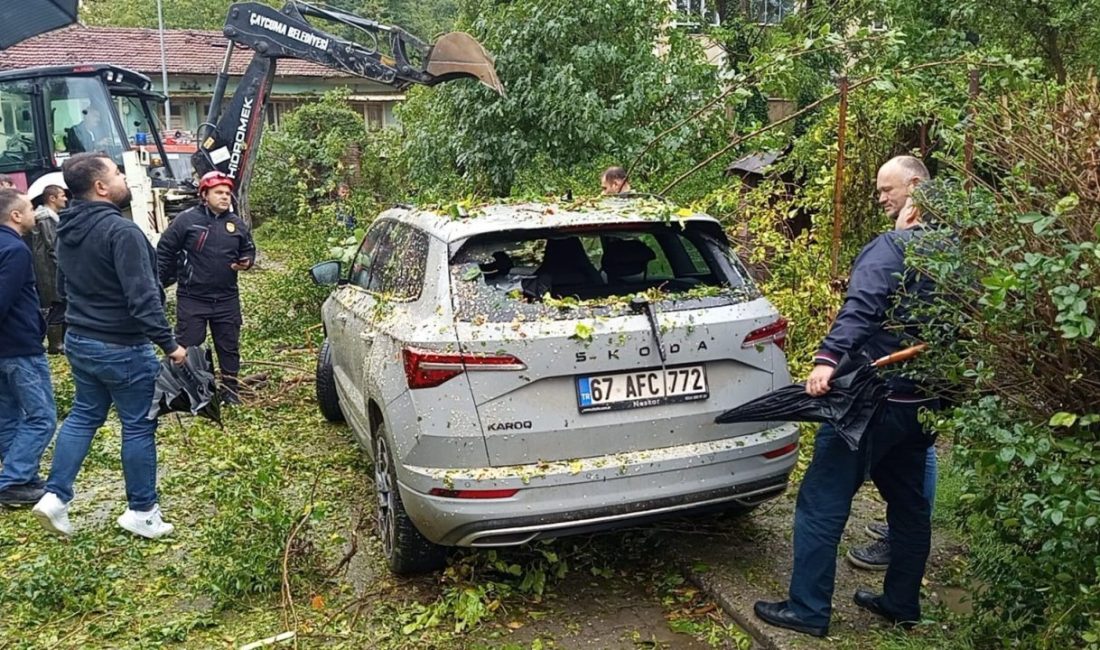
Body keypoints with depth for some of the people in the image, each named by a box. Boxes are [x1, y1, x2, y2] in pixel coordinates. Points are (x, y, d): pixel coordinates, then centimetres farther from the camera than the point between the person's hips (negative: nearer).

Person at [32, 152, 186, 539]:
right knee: (138, 425, 4)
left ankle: (55, 496, 19)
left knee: (84, 415, 21)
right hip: (121, 347, -8)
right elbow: (143, 297, -27)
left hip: (79, 340, 8)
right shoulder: (121, 230, -23)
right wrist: (168, 344, -22)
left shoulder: (67, 231, 7)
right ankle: (141, 511, 15)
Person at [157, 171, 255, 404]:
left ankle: (230, 389, 25)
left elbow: (249, 250, 18)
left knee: (229, 347, 12)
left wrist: (247, 262, -5)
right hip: (192, 299, -4)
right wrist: (162, 283, -3)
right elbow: (164, 251, -3)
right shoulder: (186, 220, -7)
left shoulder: (237, 223, 5)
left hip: (227, 299, 4)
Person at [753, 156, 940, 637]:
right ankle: (901, 603, 31)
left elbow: (861, 306, -31)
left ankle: (808, 610, 4)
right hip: (922, 400, 9)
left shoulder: (893, 246, -14)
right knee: (909, 502, 18)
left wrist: (829, 357, -40)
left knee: (822, 503, -2)